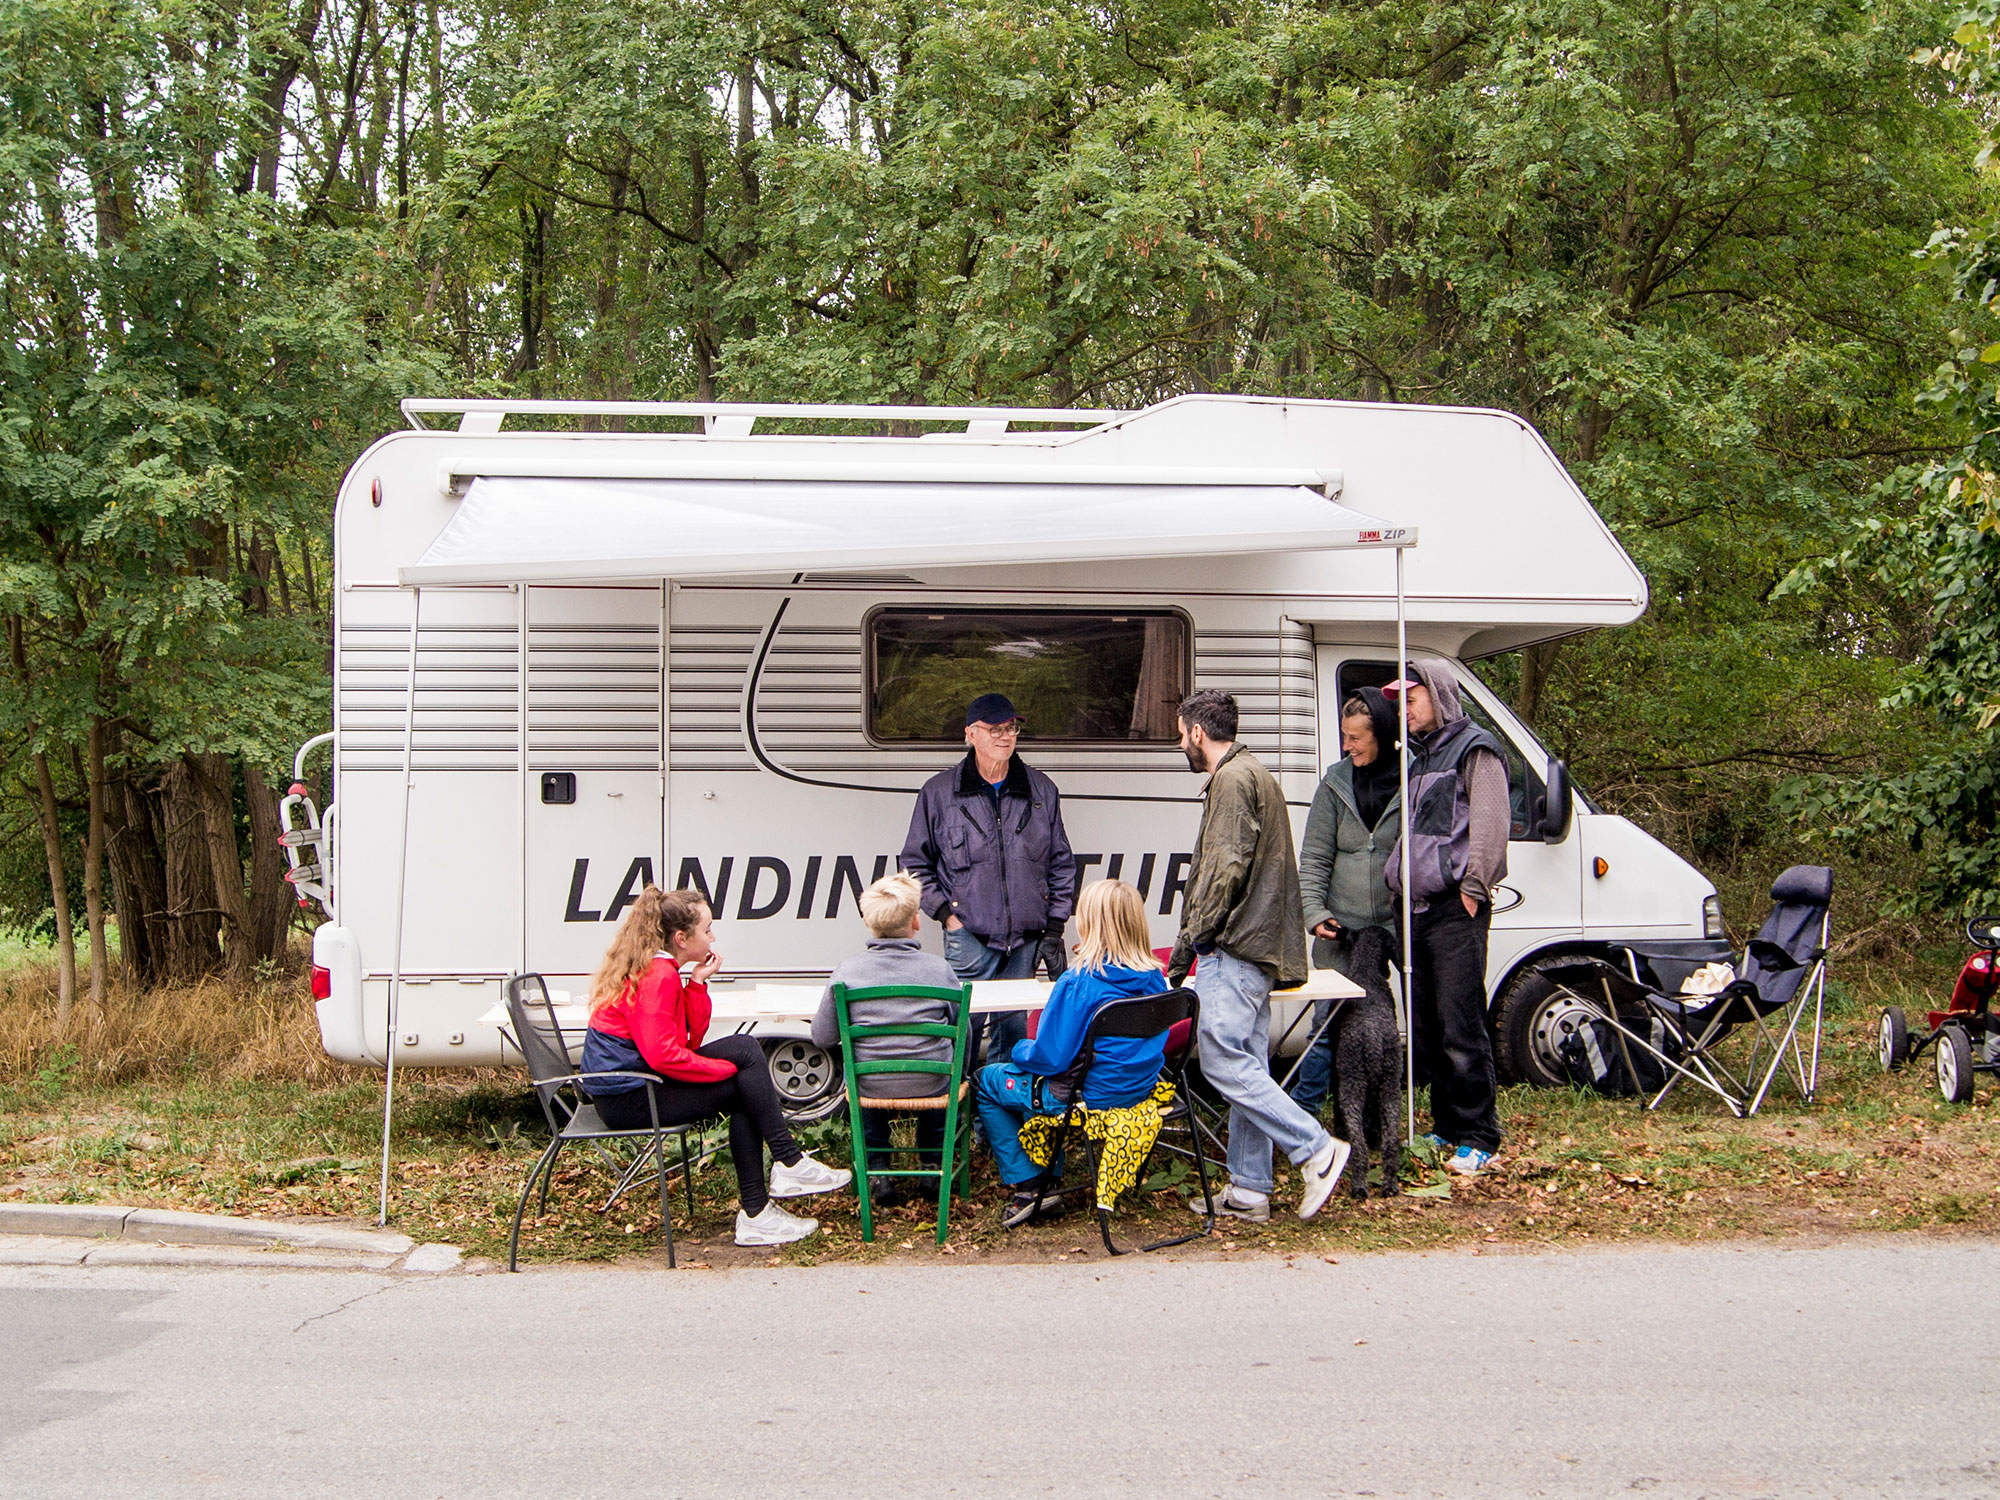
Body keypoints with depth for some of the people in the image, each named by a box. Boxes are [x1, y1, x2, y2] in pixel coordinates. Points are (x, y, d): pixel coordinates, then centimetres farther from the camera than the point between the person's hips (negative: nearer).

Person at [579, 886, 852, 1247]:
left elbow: (689, 1040, 11)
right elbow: (663, 1055, -26)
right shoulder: (657, 976, -18)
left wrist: (698, 982, 1)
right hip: (628, 1099, -10)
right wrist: (729, 1068, -17)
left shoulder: (656, 969, 14)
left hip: (624, 1083, 10)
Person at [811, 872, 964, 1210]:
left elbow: (823, 1036, -4)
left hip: (870, 1087, 0)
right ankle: (933, 1162, 36)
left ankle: (877, 1169, 29)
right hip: (931, 1086, 0)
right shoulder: (939, 969, -11)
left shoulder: (846, 971, -12)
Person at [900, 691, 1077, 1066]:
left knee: (1014, 1026, 9)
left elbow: (1061, 863, 13)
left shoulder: (1042, 790, 9)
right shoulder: (939, 792, 1)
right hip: (968, 937, -3)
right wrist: (945, 913, -2)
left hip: (1026, 939, 3)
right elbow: (915, 863, 7)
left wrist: (1054, 929, 7)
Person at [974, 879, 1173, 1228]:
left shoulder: (1079, 982, -25)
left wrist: (1020, 1050, 1)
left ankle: (1025, 1186, 10)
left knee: (986, 1080, 15)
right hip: (1140, 1093, 7)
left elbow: (1051, 1057, -22)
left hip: (1089, 1099, -7)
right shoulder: (1153, 978, -4)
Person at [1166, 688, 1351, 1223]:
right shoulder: (1254, 775, 23)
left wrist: (1191, 939, -13)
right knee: (1247, 1068, 8)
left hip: (1233, 947, -11)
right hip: (1257, 949, 11)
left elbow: (1228, 868, -18)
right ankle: (1249, 1191, 7)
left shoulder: (1233, 779, -10)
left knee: (1223, 1061, -14)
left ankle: (1316, 1149, -16)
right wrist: (1193, 943, 22)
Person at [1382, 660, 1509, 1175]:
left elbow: (1491, 824, -13)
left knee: (1462, 1029, -10)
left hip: (1455, 910, -9)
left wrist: (1473, 887, -17)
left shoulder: (1474, 750, -5)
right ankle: (1446, 1128, 19)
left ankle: (1478, 1138, -6)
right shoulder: (1419, 758, 22)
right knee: (1426, 1030, 11)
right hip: (1418, 910, 9)